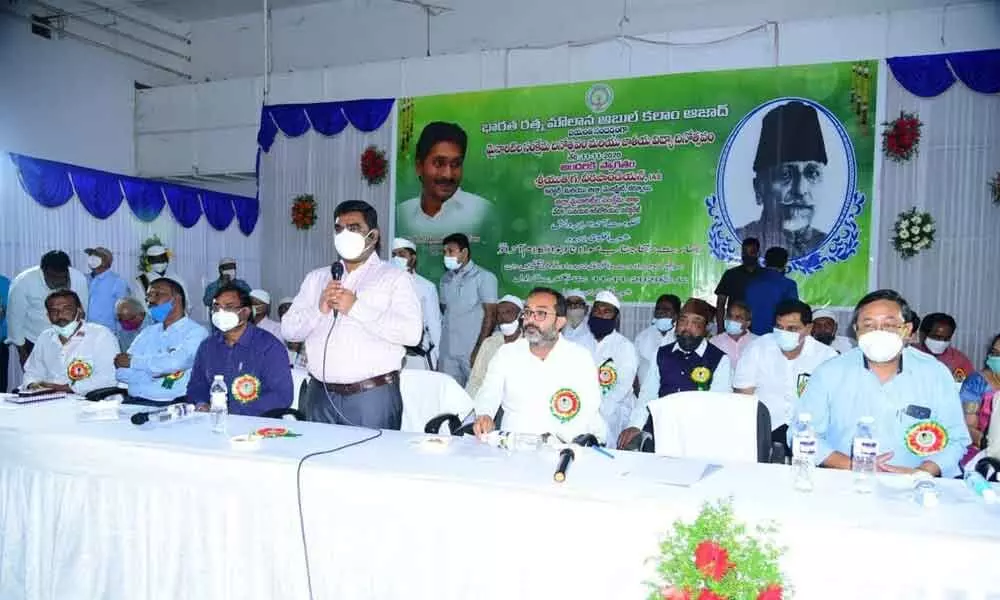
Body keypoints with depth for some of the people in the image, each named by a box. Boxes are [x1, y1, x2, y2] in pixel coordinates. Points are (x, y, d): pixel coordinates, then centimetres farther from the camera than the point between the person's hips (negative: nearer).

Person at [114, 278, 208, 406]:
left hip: (173, 404, -6)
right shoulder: (147, 332, 19)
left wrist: (132, 361, -5)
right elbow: (121, 373, 10)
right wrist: (155, 371, -7)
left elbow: (175, 363, -18)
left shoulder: (196, 332, 0)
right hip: (135, 401, 6)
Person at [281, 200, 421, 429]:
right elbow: (288, 329, 10)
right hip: (320, 394, 4)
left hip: (373, 395, -4)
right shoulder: (316, 278, 15)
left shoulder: (395, 278, 0)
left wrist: (356, 308, -15)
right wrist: (319, 309, -8)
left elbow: (411, 332, -14)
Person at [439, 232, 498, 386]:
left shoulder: (484, 277, -3)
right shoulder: (445, 279, 16)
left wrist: (479, 349, -16)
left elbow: (490, 315, -8)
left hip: (472, 351, -5)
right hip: (447, 352, 5)